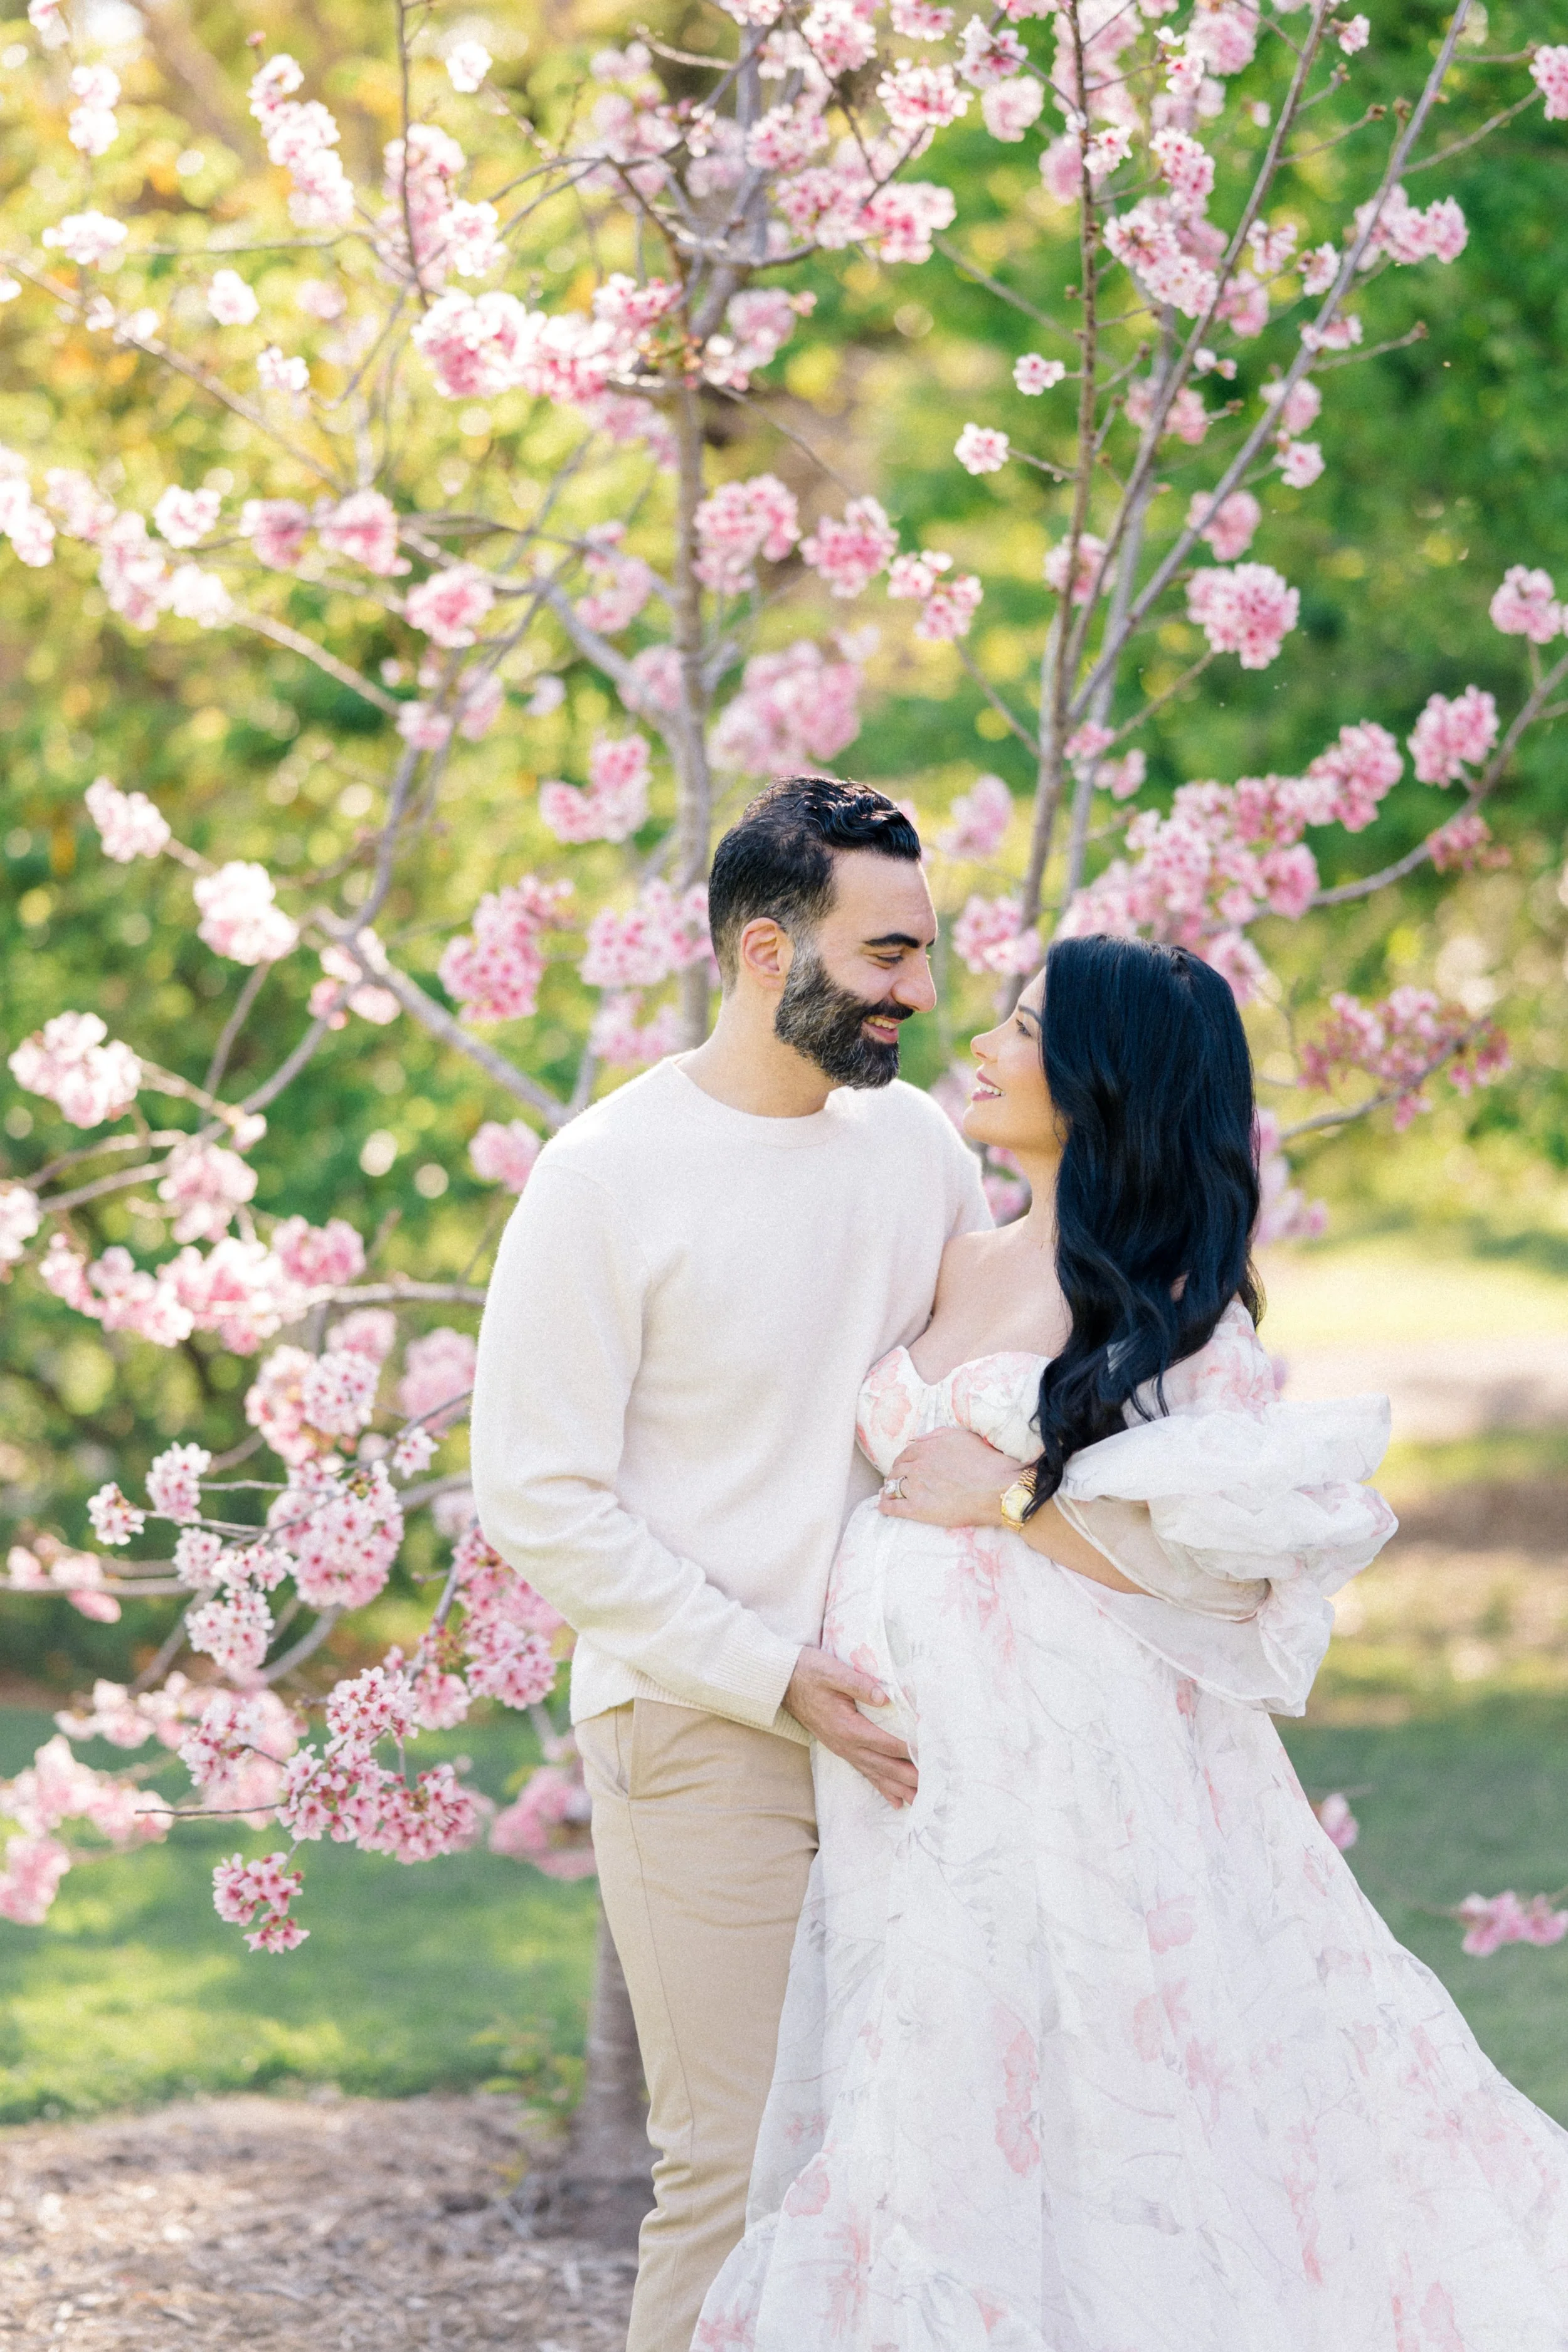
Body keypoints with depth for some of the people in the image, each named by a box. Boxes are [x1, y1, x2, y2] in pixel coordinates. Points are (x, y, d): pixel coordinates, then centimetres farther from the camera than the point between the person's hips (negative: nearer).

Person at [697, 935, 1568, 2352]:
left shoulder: (1175, 1302, -5)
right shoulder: (959, 1268, 14)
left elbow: (1229, 1548, -14)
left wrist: (1013, 1502, -14)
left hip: (1075, 1751, -6)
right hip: (917, 1779, 6)